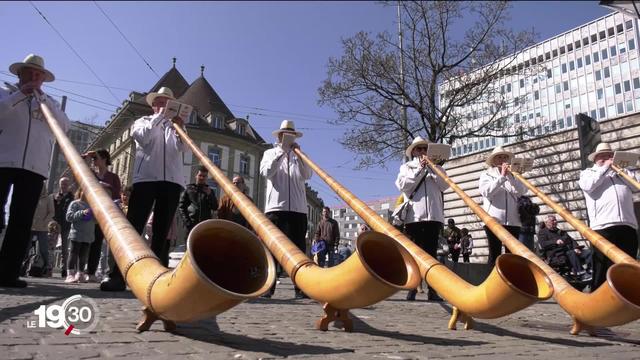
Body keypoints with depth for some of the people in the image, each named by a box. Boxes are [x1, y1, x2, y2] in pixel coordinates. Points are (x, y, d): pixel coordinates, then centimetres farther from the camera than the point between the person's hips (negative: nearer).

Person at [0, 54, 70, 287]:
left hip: (35, 167, 2)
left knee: (21, 220, -1)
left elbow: (64, 126, 4)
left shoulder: (49, 102, 22)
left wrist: (42, 98, -1)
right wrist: (19, 95, -6)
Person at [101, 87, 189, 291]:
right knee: (133, 226, -9)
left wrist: (180, 128, -13)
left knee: (162, 230, 0)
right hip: (146, 178, -2)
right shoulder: (143, 122, 20)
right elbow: (143, 137, -4)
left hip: (172, 180, 2)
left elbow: (184, 148, 4)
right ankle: (118, 276, -10)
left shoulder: (175, 127, 24)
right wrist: (159, 116, -1)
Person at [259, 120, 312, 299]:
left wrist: (298, 153, -5)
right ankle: (267, 286, -2)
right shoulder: (270, 153, 16)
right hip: (276, 206, -2)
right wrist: (281, 150, -5)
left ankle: (300, 288, 1)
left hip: (298, 208, 2)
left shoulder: (299, 156, 20)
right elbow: (266, 171, -4)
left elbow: (307, 175, 3)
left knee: (298, 247, 0)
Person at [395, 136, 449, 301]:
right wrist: (419, 169, -6)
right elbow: (402, 185, -2)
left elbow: (445, 185, 5)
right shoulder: (406, 167, 15)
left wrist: (432, 169, -2)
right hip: (413, 215, -2)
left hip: (434, 215, 2)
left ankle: (432, 290, 2)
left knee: (431, 252, 1)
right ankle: (412, 289, 1)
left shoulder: (436, 167, 21)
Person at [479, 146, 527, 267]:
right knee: (495, 255, -4)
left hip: (513, 220, 3)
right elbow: (486, 192, -9)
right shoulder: (486, 174, 9)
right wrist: (501, 177, -10)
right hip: (493, 219, -3)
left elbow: (522, 191, 1)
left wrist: (509, 176, -6)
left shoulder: (512, 175, 18)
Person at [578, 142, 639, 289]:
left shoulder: (621, 171, 27)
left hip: (628, 226, 4)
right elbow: (587, 185, -6)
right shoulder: (588, 172, 17)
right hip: (603, 227, -4)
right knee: (603, 268, -5)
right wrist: (605, 167, 1)